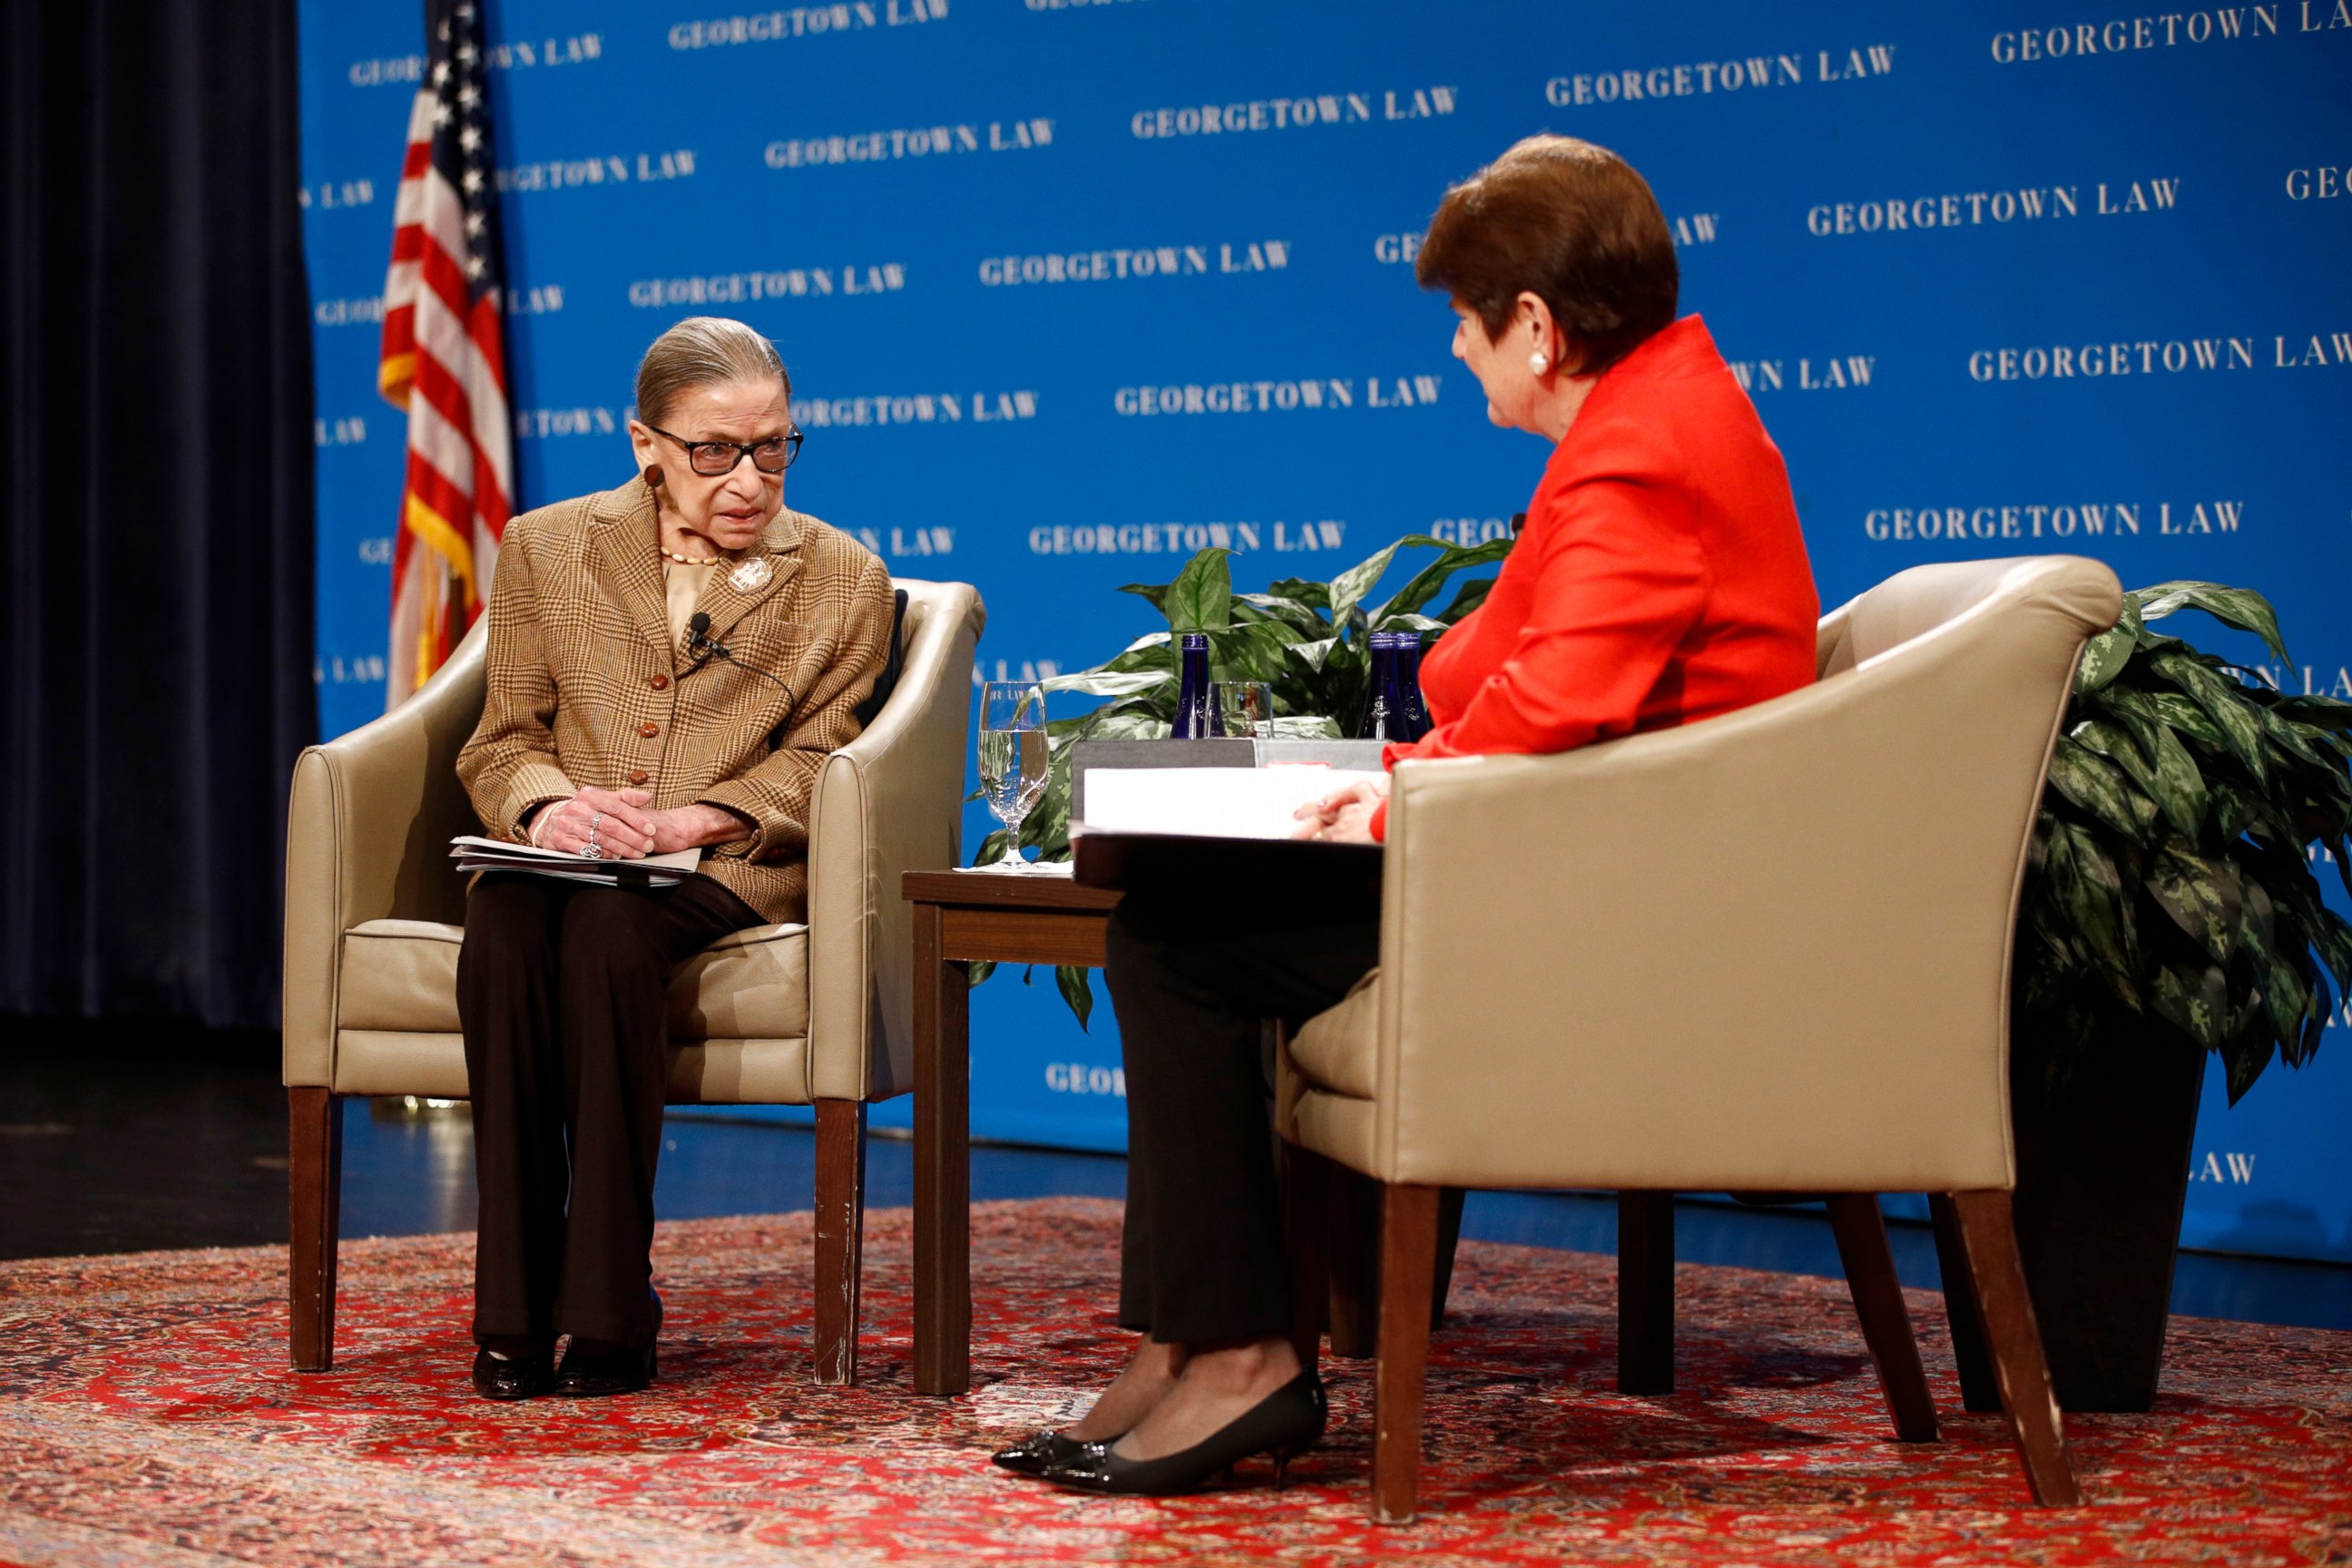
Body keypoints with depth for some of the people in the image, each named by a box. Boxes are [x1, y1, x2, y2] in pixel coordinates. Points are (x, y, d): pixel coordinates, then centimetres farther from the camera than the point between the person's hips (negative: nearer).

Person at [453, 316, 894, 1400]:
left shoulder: (842, 580, 9)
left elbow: (814, 765, 3)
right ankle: (512, 1312, -31)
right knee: (503, 927, -35)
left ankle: (610, 1314, -33)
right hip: (568, 857, 2)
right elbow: (502, 740, 13)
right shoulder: (546, 550, 13)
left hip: (729, 868, -2)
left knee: (608, 924, -37)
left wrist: (682, 822, -15)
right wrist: (549, 805, -11)